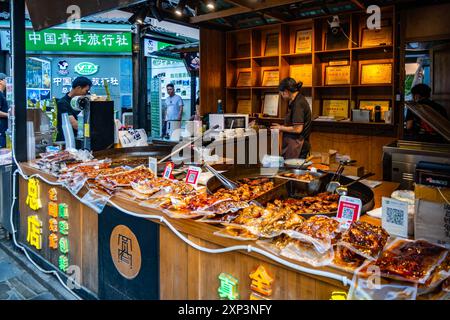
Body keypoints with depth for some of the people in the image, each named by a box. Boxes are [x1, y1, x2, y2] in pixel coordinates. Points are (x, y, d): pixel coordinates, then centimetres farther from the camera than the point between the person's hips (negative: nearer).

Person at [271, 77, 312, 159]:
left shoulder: (298, 104, -18)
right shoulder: (299, 99, 12)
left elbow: (298, 129, -20)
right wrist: (282, 127, 11)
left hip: (296, 146, -9)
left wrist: (281, 128, -7)